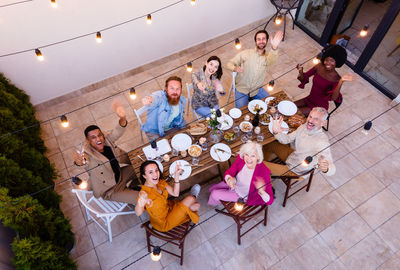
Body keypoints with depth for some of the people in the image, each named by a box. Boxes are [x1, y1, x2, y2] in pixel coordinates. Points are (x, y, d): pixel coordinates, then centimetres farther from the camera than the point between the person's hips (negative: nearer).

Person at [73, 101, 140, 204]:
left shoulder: (107, 140, -9)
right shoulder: (88, 154, -23)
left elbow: (117, 132, -26)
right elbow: (85, 161, -45)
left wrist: (123, 118, -47)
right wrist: (79, 162, -70)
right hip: (110, 190, -6)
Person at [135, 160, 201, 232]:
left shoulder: (160, 182, -11)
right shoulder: (145, 193, -35)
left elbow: (175, 193, -10)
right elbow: (138, 213, -52)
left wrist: (177, 175, -22)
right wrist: (140, 204, -77)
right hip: (164, 223, -7)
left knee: (197, 206, 6)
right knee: (190, 199, -8)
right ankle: (193, 197, 27)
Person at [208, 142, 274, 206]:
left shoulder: (263, 172, -40)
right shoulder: (241, 158, -26)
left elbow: (270, 201, -36)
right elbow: (228, 173, -14)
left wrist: (261, 192, -59)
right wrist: (229, 179, -39)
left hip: (243, 196, -4)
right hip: (235, 184, 4)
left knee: (214, 194, 1)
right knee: (212, 188, 17)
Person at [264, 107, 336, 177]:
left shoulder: (322, 141, -35)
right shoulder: (304, 127, -12)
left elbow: (332, 168, -39)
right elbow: (287, 139, -1)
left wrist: (326, 169, -64)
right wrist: (276, 132, -23)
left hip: (294, 170, -6)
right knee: (269, 145, 14)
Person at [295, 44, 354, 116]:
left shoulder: (336, 78, -20)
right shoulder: (319, 67, -7)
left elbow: (333, 98, -34)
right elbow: (303, 78, -1)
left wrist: (341, 82, -46)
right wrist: (301, 71, -23)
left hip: (320, 106, -5)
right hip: (309, 99, 5)